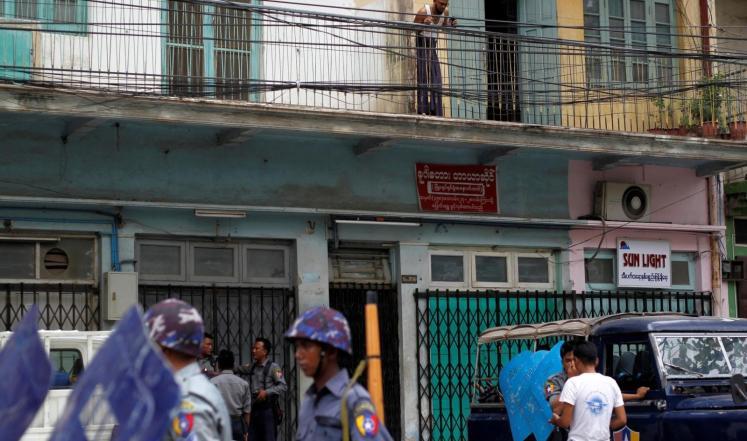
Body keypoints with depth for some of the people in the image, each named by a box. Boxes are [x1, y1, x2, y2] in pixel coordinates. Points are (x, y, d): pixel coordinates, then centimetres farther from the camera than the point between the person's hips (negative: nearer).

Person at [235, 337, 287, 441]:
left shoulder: (273, 367, -6)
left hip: (268, 408, -6)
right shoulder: (252, 367, 13)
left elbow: (283, 386, -11)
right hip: (254, 409, 6)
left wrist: (267, 392, -20)